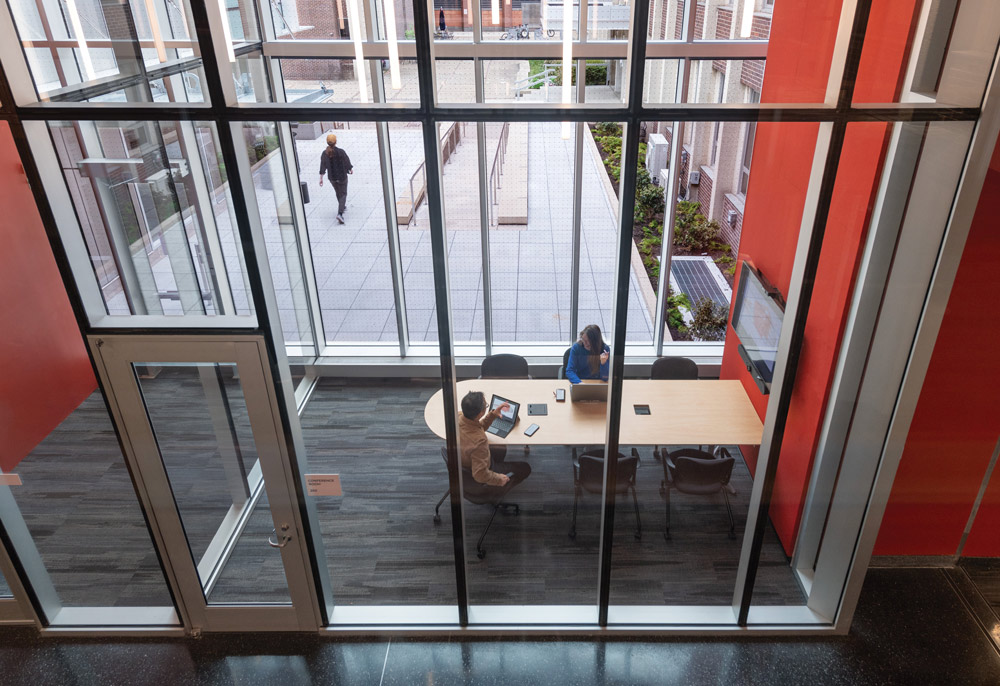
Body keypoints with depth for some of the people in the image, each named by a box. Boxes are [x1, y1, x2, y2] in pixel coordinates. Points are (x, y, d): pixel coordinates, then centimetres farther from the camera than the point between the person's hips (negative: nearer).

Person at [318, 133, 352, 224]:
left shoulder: (325, 153, -10)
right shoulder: (340, 152, -20)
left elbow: (322, 166, -9)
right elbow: (347, 162, -8)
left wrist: (321, 178, -4)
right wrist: (351, 169, 12)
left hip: (332, 177, 4)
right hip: (342, 176, -4)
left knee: (338, 192, 27)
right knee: (343, 194, 6)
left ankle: (342, 206, 49)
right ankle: (340, 213, -13)